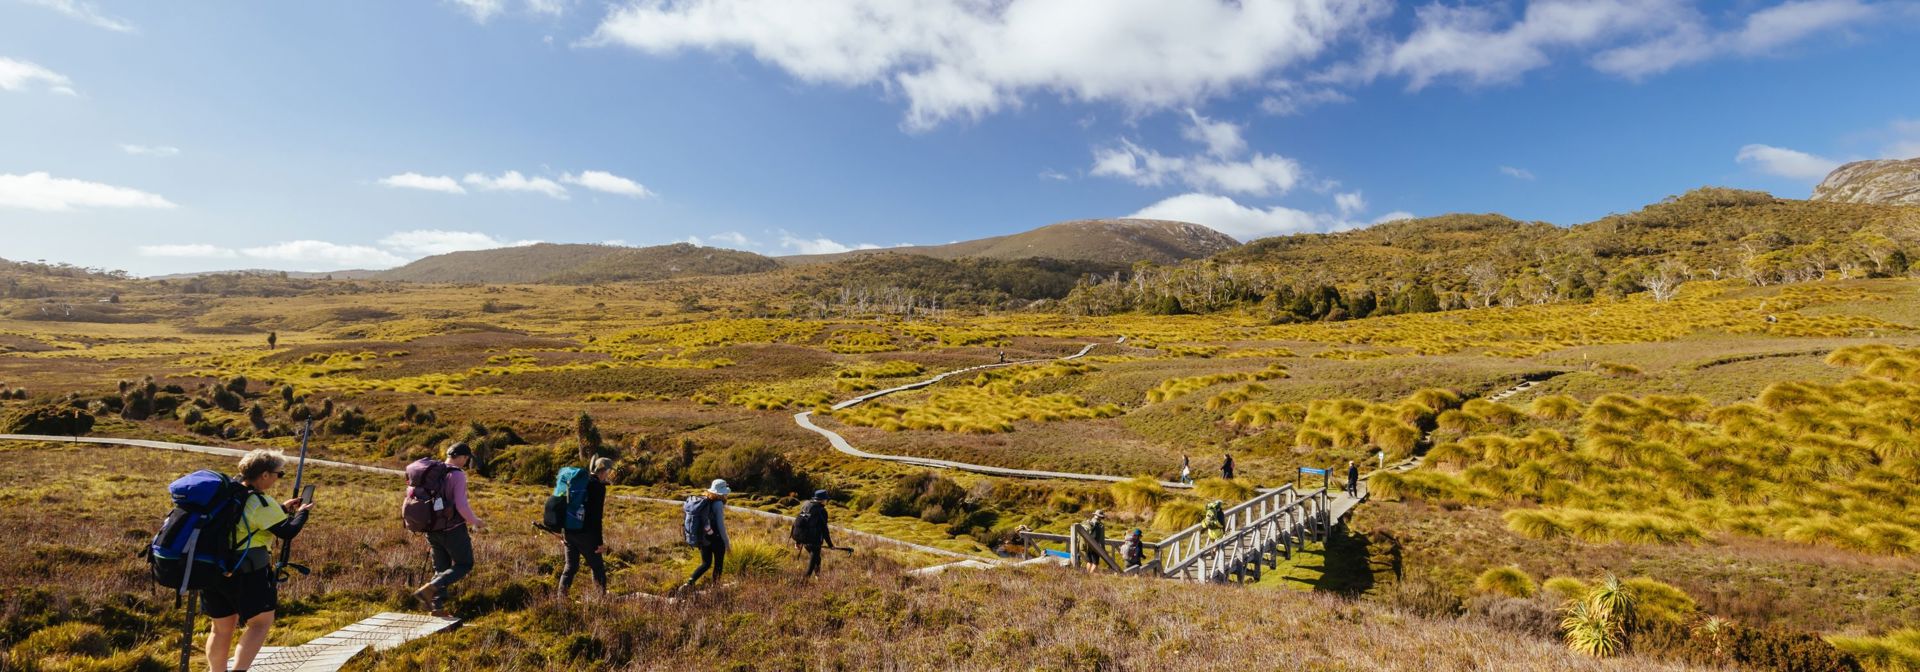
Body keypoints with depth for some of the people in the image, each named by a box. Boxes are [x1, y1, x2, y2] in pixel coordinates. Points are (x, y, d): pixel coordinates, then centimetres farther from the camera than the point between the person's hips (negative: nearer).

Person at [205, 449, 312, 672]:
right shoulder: (261, 502, -17)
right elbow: (288, 531, -11)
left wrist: (283, 508, 22)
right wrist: (302, 512, 5)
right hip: (246, 573, -8)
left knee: (222, 627, 19)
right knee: (261, 622, 4)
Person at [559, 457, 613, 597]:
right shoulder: (598, 487, -14)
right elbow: (596, 517, -17)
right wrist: (600, 542, -14)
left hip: (569, 532, 7)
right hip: (585, 533, -7)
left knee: (570, 566, 14)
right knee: (597, 567, 6)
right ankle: (603, 596, 11)